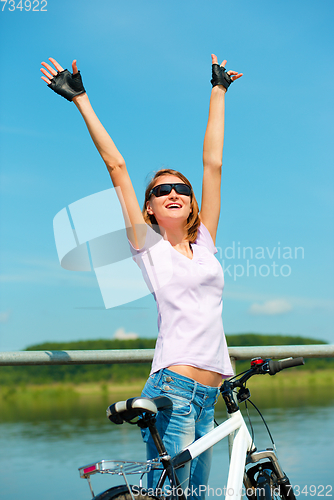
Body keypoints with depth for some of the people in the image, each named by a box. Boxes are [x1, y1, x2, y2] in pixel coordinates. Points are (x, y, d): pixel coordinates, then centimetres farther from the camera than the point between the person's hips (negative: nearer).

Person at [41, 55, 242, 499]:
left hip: (208, 396, 6)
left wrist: (219, 90, 22)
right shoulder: (148, 245, 4)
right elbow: (116, 166, 2)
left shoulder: (204, 241, 15)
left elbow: (213, 162, 18)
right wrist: (81, 99, 3)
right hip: (172, 387, -5)